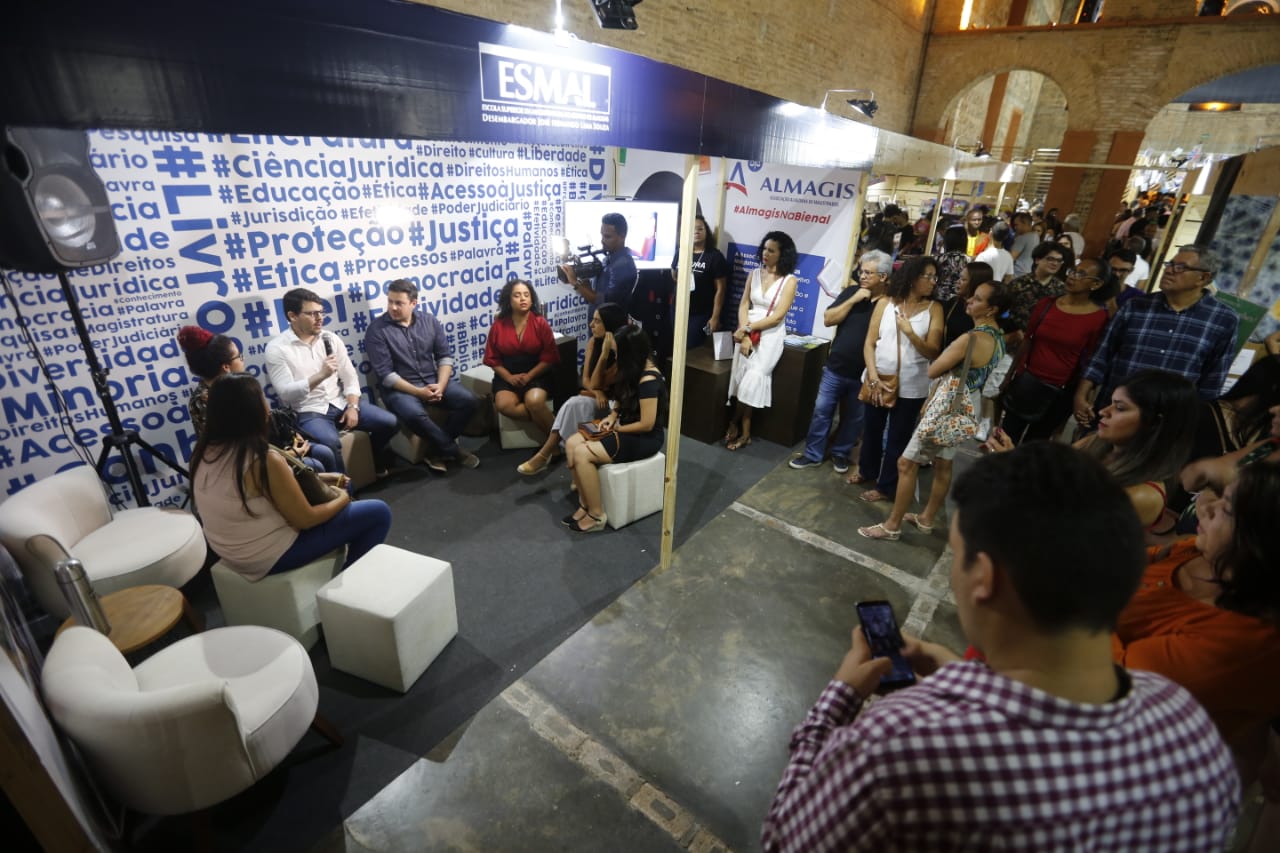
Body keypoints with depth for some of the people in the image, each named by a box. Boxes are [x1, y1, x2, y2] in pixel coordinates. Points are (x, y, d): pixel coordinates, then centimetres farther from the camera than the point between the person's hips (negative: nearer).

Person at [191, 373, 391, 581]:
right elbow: (305, 520, -19)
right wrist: (343, 498, -2)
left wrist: (318, 478, 9)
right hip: (271, 557, -9)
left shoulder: (205, 450, -4)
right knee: (378, 513, -4)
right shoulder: (265, 460, -29)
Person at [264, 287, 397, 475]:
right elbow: (285, 393, -17)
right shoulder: (277, 348, -8)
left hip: (340, 403, 5)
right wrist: (320, 375, -28)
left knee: (389, 422, -9)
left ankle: (373, 459, 20)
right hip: (309, 412, -5)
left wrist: (353, 407, -8)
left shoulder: (331, 339, 7)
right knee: (330, 442, -36)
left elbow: (350, 377, 7)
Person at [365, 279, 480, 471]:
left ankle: (439, 450, -3)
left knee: (469, 400, -17)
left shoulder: (430, 321, 5)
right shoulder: (377, 329, -7)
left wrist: (440, 386, -14)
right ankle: (453, 450, -11)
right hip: (399, 387, -4)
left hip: (433, 381, 4)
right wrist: (418, 392, -21)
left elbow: (445, 356, 4)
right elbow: (385, 374, -12)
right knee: (414, 414, -36)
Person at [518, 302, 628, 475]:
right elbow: (585, 379, 0)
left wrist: (604, 354, -28)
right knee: (574, 405, -28)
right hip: (595, 400, 6)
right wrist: (596, 392, -20)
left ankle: (544, 455, -22)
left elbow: (595, 384, -19)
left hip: (613, 404, -6)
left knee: (575, 404, -29)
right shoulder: (593, 342, 0)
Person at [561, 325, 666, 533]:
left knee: (582, 454, -21)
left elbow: (646, 424, -24)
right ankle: (584, 504, 2)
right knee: (571, 444, -6)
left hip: (645, 438, -9)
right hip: (624, 427, 9)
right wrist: (612, 416, -1)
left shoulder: (648, 379, -25)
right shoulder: (632, 368, 3)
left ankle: (597, 515, -6)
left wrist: (618, 428, -11)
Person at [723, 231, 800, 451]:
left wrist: (747, 329, -14)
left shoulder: (789, 281, -4)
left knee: (752, 380, -13)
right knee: (745, 379, -6)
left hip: (770, 336, -3)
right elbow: (743, 306, 3)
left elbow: (777, 317, -11)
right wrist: (744, 335, -11)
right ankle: (744, 432, 6)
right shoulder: (754, 274, 8)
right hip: (747, 333, 3)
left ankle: (734, 423, 7)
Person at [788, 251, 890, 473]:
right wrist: (853, 300, -14)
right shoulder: (851, 291, 1)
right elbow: (828, 319, -4)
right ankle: (813, 454, 20)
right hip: (835, 368, 2)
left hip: (863, 374, -2)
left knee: (854, 418, 13)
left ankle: (840, 453, 33)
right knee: (822, 411, 7)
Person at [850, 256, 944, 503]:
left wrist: (910, 333, -21)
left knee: (897, 438, 9)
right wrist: (873, 377, -13)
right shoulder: (885, 303, -1)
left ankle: (885, 486, 25)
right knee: (872, 430, 18)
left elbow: (933, 353, -8)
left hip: (911, 387, -1)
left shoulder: (934, 309, -3)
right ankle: (866, 470, 42)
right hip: (878, 380, 1)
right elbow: (869, 344, -4)